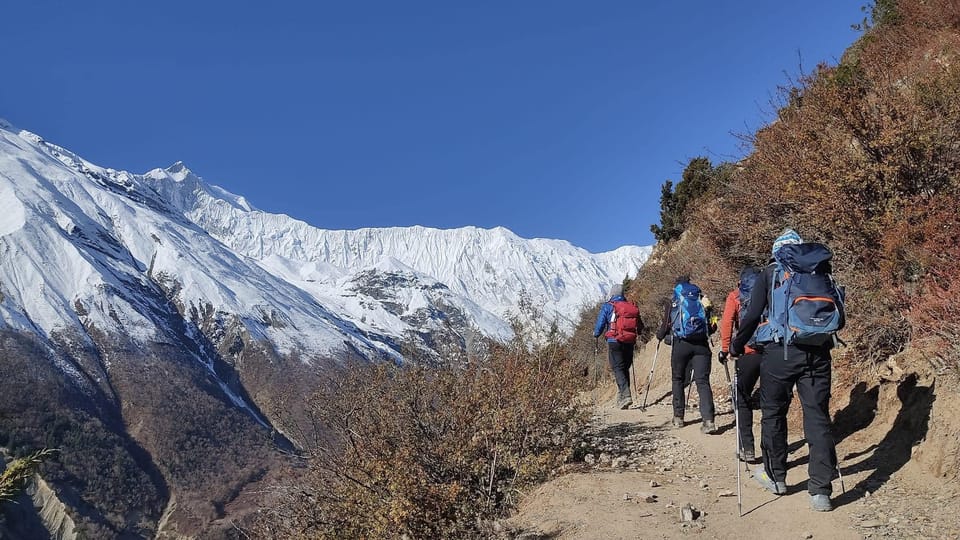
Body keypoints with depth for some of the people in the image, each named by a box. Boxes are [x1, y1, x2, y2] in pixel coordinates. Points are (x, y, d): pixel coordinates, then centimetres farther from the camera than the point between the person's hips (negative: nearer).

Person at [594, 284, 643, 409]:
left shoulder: (607, 306, -3)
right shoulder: (633, 307, 10)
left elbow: (600, 324, -5)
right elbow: (640, 327, 14)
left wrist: (596, 334, 15)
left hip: (614, 342, -5)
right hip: (630, 343, 5)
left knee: (618, 369, -5)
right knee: (625, 369, 16)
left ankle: (626, 396, -21)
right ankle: (621, 398, 21)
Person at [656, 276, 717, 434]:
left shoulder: (672, 304, 10)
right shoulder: (703, 300, 15)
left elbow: (665, 327, 10)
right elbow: (712, 326, 15)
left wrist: (659, 336, 31)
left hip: (680, 344, -1)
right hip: (701, 344, 1)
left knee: (678, 379, 16)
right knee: (703, 381, -2)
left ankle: (678, 417, 20)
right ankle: (708, 420, -17)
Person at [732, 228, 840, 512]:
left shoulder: (768, 275, 3)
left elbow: (752, 315, -5)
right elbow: (837, 315, 11)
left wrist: (736, 347, 6)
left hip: (780, 352, -2)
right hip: (817, 353, 2)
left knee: (773, 414, 14)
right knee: (817, 417, 4)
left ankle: (775, 477, 25)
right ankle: (821, 491, 0)